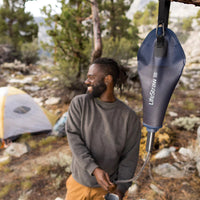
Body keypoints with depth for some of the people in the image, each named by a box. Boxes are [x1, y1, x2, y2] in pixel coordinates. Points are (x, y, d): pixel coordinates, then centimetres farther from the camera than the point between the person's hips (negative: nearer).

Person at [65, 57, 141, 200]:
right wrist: (94, 170, -25)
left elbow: (129, 158, -7)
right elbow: (74, 140, -15)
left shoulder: (130, 117, -12)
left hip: (109, 186, -1)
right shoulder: (79, 103, -9)